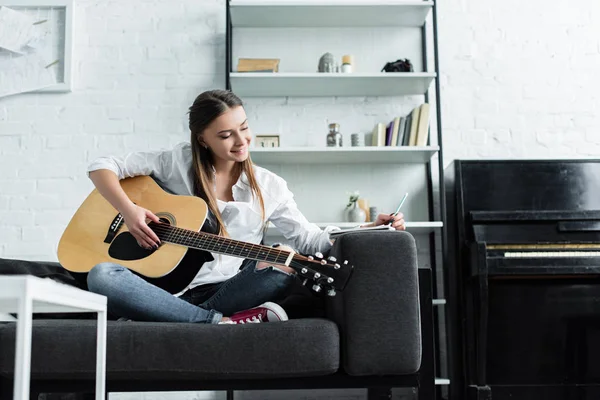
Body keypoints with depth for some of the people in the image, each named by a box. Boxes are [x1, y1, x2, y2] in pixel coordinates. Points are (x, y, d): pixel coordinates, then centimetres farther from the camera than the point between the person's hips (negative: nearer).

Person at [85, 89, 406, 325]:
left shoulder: (268, 187, 8)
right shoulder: (178, 162, 3)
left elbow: (307, 238, 7)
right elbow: (102, 167, 5)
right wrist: (128, 210, -13)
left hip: (227, 291, 1)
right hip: (166, 288, -1)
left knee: (282, 268, -29)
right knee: (101, 276, -30)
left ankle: (153, 325, -26)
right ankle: (220, 323, -30)